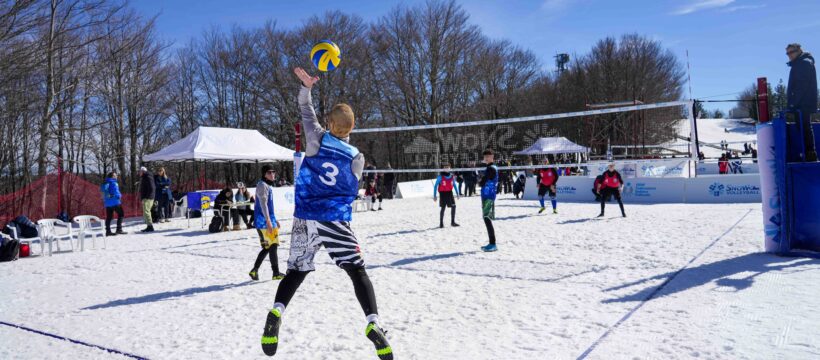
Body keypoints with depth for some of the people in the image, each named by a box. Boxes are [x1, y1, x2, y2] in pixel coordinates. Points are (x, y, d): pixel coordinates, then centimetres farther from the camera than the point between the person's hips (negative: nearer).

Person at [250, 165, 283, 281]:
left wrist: (274, 220, 26)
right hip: (264, 222, -10)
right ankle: (276, 273, -2)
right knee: (272, 246, -6)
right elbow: (263, 204, -19)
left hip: (269, 220, 10)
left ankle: (254, 270, 15)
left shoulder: (268, 185, 19)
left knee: (268, 247, 12)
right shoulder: (262, 185, -11)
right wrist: (268, 221, -24)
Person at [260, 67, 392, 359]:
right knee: (357, 271, -1)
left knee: (296, 271, 16)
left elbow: (307, 113, 16)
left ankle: (276, 313, -4)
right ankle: (372, 323, -16)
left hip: (305, 219, 2)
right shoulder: (357, 158, -2)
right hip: (336, 221, -2)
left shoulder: (317, 140, -2)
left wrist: (306, 87, 26)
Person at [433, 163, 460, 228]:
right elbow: (435, 186, -5)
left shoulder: (452, 176, 7)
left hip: (450, 193, 5)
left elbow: (454, 185, 19)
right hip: (443, 193, -5)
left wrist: (457, 193, 15)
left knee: (453, 206, 0)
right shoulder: (440, 176, -8)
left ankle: (452, 222, 12)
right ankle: (441, 223, 9)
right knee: (443, 208, -2)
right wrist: (435, 195, -9)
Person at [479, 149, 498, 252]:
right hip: (487, 196, 10)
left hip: (488, 197, -10)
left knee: (487, 219, -11)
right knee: (487, 219, 13)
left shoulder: (491, 168, -13)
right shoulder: (489, 168, 18)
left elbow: (482, 183, -17)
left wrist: (479, 182, 2)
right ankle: (491, 243, 19)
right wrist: (482, 182, 1)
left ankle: (493, 244, -11)